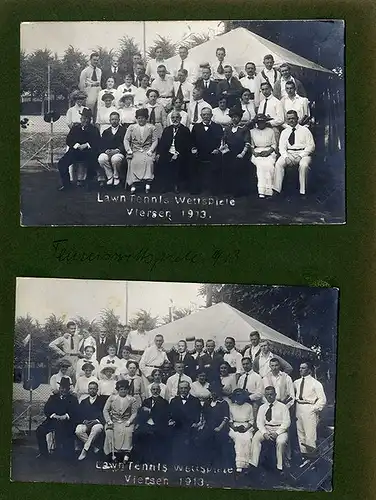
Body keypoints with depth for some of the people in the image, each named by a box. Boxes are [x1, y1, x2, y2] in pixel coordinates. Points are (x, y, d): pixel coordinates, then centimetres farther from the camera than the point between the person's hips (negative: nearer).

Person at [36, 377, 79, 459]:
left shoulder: (73, 399, 11)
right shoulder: (53, 397, 18)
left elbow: (75, 412, -2)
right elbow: (46, 410, 6)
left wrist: (65, 416, -19)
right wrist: (54, 415, -12)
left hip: (67, 422, -3)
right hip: (52, 420, 3)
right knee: (40, 430, -16)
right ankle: (44, 453, 1)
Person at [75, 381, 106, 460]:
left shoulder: (102, 400, 13)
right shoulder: (83, 402, 20)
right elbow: (79, 415, 11)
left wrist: (96, 421, -11)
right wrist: (84, 421, -9)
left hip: (97, 423, -3)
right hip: (85, 423, 3)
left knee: (97, 428, -36)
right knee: (78, 431, -28)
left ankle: (85, 450, -24)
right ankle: (94, 446, -11)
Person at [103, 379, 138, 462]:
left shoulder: (132, 399, 7)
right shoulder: (112, 398, 10)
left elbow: (134, 413, 3)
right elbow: (105, 410, 5)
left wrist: (129, 421, -13)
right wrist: (109, 421, -9)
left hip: (126, 422, -1)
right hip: (113, 421, 1)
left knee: (128, 432, -31)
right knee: (109, 431, -29)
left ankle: (126, 453, -26)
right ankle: (112, 452, -21)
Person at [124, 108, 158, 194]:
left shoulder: (151, 127, 15)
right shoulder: (131, 127, 18)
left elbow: (155, 141, 7)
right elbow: (126, 140, 11)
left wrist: (150, 150, -10)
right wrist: (128, 150, -7)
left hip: (147, 150, -1)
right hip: (135, 151, 1)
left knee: (148, 160, -34)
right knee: (134, 161, -31)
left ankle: (147, 183, -36)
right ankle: (133, 184, -34)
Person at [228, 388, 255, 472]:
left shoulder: (249, 406, 12)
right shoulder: (231, 406, 14)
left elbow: (252, 420, 11)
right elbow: (230, 419, 14)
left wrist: (246, 428, -5)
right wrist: (233, 427, -4)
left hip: (247, 427, 0)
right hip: (235, 427, 0)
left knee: (246, 438, -27)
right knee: (238, 438, -27)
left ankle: (246, 463, -21)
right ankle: (239, 464, -27)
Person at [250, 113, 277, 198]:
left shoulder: (270, 131, 17)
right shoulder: (252, 132, 17)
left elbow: (274, 144, 12)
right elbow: (251, 145, 13)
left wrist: (268, 152, -6)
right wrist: (254, 152, -6)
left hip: (269, 152, 0)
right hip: (257, 153, 0)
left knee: (269, 165, -31)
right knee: (260, 164, -32)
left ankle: (268, 190, -31)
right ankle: (261, 191, -36)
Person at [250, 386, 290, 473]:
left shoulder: (282, 407, 3)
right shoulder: (262, 407, 11)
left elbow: (286, 422, -4)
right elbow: (259, 422, 5)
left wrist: (277, 433, -16)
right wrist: (264, 433, -15)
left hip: (279, 429, -3)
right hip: (265, 429, 3)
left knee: (281, 442, -33)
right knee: (255, 438, -24)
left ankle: (280, 467, -20)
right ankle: (253, 464, -21)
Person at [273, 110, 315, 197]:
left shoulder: (305, 130, 8)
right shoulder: (284, 132, 17)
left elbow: (311, 146, 1)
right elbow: (282, 147, 6)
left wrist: (300, 155, -13)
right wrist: (286, 156, -15)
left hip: (303, 154, -2)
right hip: (288, 153, 3)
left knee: (304, 165, -34)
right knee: (278, 163, -26)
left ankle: (303, 192, -27)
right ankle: (276, 189, -27)